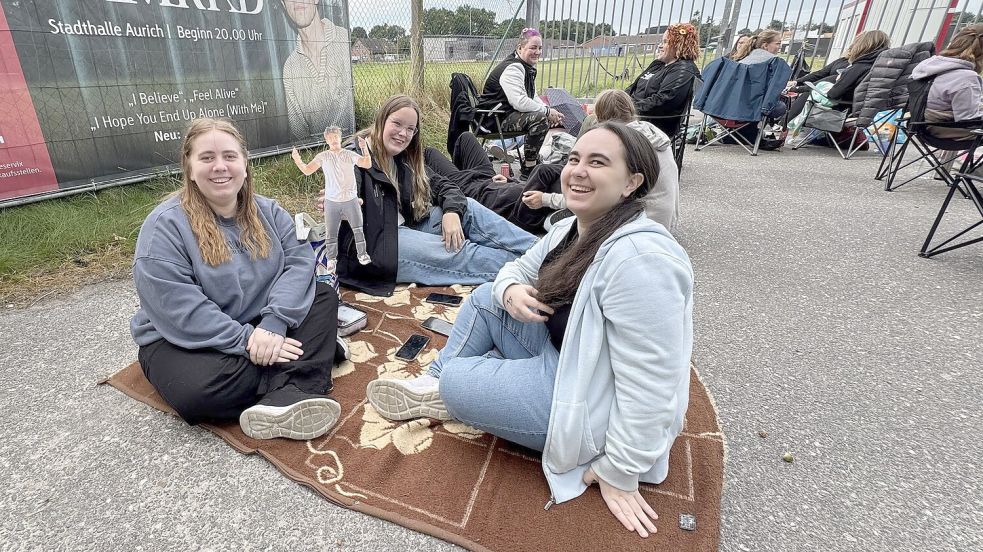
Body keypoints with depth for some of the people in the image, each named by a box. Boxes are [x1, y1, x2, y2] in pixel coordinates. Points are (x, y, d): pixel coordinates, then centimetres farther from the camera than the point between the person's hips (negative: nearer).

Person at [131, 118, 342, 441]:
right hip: (183, 341, -5)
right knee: (198, 390, -35)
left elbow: (299, 261, -12)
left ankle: (286, 400, -30)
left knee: (323, 297, -13)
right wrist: (246, 340, -27)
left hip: (258, 325, 5)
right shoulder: (165, 226, -14)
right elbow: (181, 311, -22)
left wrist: (273, 323, -27)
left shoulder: (268, 212, 1)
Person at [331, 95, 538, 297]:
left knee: (467, 208, -6)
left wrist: (451, 211, -12)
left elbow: (441, 184, 7)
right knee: (458, 253, -20)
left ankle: (536, 249, -9)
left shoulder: (404, 159, 10)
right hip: (374, 246, -7)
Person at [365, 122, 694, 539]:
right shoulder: (574, 228, -1)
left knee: (455, 382, -14)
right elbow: (518, 269, 12)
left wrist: (619, 472, -20)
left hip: (592, 400, -8)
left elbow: (648, 383, -29)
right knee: (485, 297, 8)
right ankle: (436, 384, 18)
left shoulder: (638, 258, -31)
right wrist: (510, 291, -12)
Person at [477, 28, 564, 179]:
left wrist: (550, 111, 1)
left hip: (508, 113, 11)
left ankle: (533, 161, 28)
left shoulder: (527, 67, 15)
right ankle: (527, 170, -22)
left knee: (544, 115, 19)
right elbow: (520, 102, -31)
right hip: (495, 118, -11)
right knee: (540, 118, -28)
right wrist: (547, 111, -22)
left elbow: (532, 96, 19)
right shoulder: (512, 69, -19)